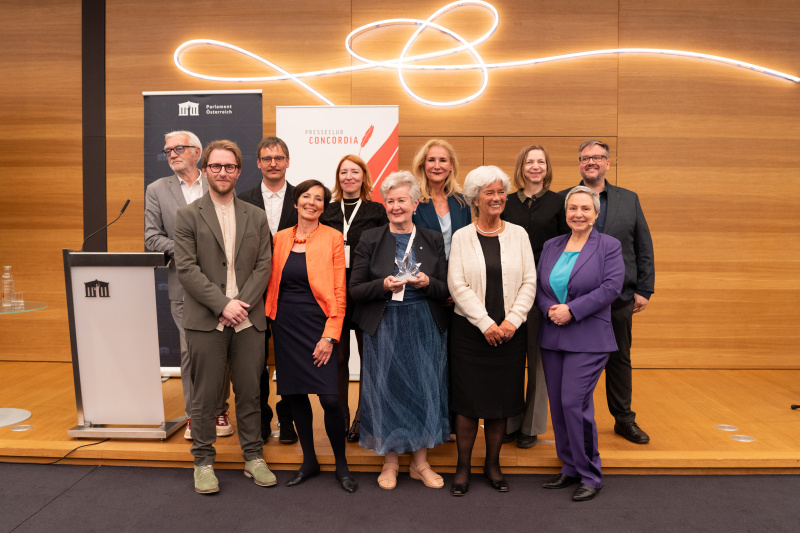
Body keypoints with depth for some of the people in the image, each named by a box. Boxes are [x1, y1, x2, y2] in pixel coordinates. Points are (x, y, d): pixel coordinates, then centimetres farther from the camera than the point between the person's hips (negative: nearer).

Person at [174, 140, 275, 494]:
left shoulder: (256, 217, 11)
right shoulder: (188, 216, 4)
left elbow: (263, 266, 4)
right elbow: (186, 268, -5)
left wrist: (241, 303, -9)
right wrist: (222, 305, -14)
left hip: (248, 319, 2)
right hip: (205, 321, -2)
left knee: (249, 392, 10)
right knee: (205, 395, 6)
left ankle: (253, 457, 24)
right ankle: (203, 462, 21)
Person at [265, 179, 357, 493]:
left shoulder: (332, 238, -2)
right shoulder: (281, 238, 9)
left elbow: (339, 293, -5)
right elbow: (273, 284, 15)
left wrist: (330, 337, -10)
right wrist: (270, 317, 2)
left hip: (317, 326, -4)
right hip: (285, 326, 4)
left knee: (330, 399, -9)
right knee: (294, 394, 9)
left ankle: (341, 465, 12)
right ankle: (309, 461, 27)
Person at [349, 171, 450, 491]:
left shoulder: (433, 240, 6)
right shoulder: (370, 240, 2)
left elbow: (447, 289, 5)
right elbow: (355, 290, -1)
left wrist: (427, 283, -15)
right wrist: (384, 285, -18)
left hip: (425, 327, 2)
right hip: (384, 328, -1)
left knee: (424, 390, 5)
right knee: (387, 391, 3)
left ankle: (420, 462, 22)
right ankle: (390, 462, 21)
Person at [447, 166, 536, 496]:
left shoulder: (518, 234, 6)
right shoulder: (461, 237, 1)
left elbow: (529, 281, 1)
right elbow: (457, 285, -7)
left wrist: (512, 320, -10)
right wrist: (486, 323, -13)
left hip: (509, 332, 2)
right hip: (469, 330, -2)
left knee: (501, 398, 9)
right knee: (468, 399, 2)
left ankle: (493, 465, 25)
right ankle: (463, 467, 17)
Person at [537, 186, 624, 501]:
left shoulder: (609, 246, -1)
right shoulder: (551, 247, 13)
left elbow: (610, 288, -11)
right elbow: (538, 286, 11)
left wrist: (571, 310, -17)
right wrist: (549, 310, -9)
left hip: (588, 339, -5)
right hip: (552, 338, 5)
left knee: (574, 403, -10)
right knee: (557, 405, 8)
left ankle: (590, 475, 7)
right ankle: (569, 468, 23)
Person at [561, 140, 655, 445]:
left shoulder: (629, 200, 9)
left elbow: (644, 247, 8)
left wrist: (644, 290, 2)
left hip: (619, 296, 2)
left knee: (620, 359, 13)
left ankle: (624, 419, 28)